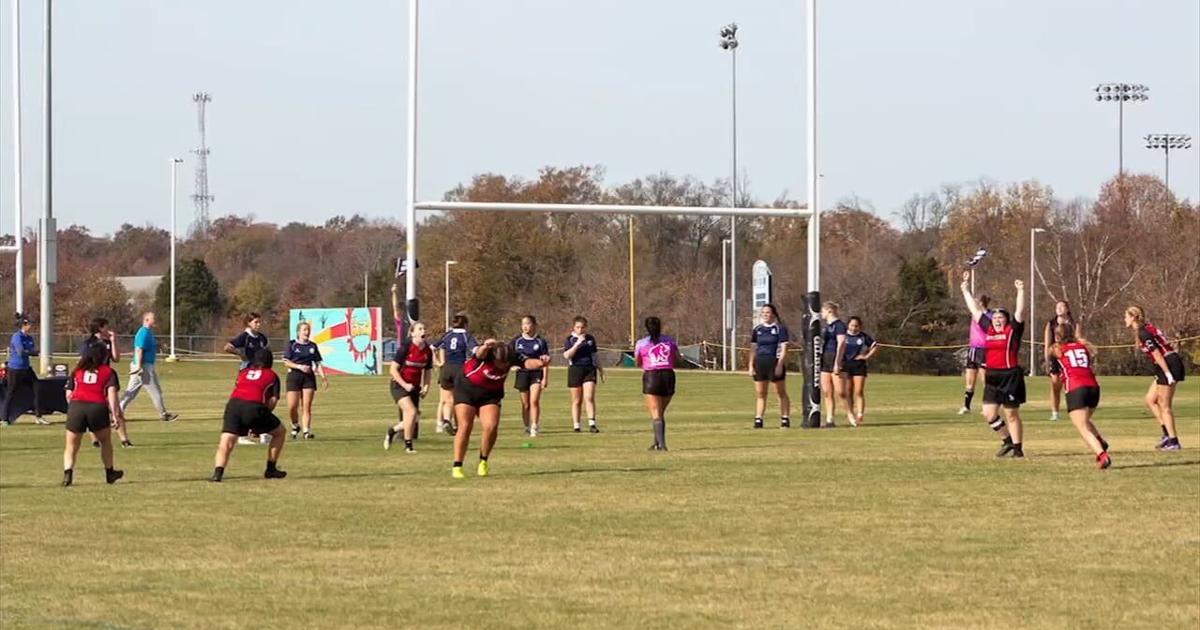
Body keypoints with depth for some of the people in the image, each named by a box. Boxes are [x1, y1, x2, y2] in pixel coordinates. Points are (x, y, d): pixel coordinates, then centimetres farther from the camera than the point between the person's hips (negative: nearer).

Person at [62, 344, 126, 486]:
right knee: (105, 441, 23)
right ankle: (109, 473, 32)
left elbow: (68, 395, 16)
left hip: (76, 406, 1)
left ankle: (68, 471, -13)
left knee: (71, 446, 9)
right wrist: (115, 414, -4)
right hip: (98, 407, -1)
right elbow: (112, 393, 1)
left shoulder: (77, 370, 22)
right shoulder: (109, 372, 15)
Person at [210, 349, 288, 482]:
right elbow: (273, 400, 10)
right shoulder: (272, 376, 22)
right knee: (280, 432, 22)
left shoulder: (243, 372, 31)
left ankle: (218, 472, -26)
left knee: (226, 442, -1)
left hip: (233, 404, 2)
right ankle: (271, 469, 23)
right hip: (255, 407, -2)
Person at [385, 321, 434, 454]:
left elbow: (427, 371, 13)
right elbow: (393, 369, -13)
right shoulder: (406, 347, -15)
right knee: (411, 411, -21)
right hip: (399, 385, -6)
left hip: (414, 387, 6)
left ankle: (392, 430, 32)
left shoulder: (428, 351, 0)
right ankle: (408, 445, -9)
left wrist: (426, 387, -3)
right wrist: (405, 385, -19)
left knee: (415, 417, 2)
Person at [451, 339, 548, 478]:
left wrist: (540, 363, -56)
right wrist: (485, 347, -79)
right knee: (465, 426, -11)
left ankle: (483, 462, 9)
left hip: (491, 394, 3)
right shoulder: (485, 353, -30)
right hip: (467, 388, -3)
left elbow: (526, 363, -33)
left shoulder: (511, 358, -19)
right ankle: (457, 467, -3)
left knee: (491, 426, -13)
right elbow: (479, 353, -54)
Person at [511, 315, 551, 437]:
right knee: (525, 404, 7)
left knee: (534, 401, -16)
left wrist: (545, 378, -6)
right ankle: (527, 427, 20)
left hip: (536, 373, -2)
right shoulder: (516, 341, 3)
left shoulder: (541, 342, -2)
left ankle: (534, 428, -15)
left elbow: (545, 362, -1)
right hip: (522, 373, 2)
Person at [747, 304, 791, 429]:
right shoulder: (757, 330, 13)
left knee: (781, 393, 0)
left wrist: (780, 364, -15)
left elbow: (784, 348, -7)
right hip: (760, 363, 5)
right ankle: (758, 420, 6)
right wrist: (751, 366, 8)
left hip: (775, 363, -5)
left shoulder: (780, 329, -2)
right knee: (760, 394, 4)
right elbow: (753, 349, 15)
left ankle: (785, 419, 4)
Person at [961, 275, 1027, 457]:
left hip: (1011, 376, -6)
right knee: (989, 414, 2)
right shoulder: (988, 329, 10)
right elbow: (975, 310, 18)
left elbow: (1020, 311, -13)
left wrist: (1021, 291, -23)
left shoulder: (1013, 330, -2)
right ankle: (1007, 441, 21)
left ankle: (1017, 447, 10)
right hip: (992, 378, 6)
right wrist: (966, 289, 22)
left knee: (1012, 414, 1)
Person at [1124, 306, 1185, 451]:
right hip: (1169, 366, 10)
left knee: (1164, 406, -3)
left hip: (1169, 365, -10)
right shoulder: (1147, 328, 15)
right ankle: (1167, 434, 13)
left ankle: (1173, 442, -1)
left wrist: (1168, 373, -22)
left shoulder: (1143, 333, -14)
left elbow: (1157, 354, -20)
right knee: (1150, 400, 15)